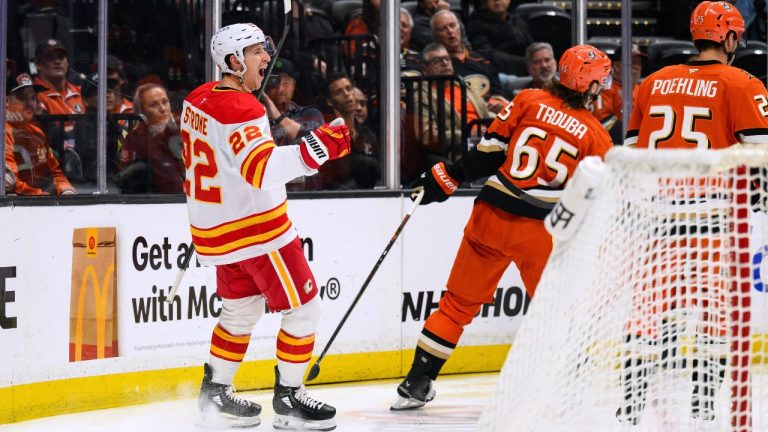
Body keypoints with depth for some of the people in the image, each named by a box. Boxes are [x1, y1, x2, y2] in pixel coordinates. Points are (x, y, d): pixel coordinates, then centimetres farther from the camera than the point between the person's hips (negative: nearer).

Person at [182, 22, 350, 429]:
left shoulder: (199, 99, 6)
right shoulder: (240, 109, -23)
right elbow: (262, 169, -37)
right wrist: (313, 151, -48)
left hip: (215, 226, 9)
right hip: (256, 228, -9)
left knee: (242, 310, 22)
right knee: (302, 308, 1)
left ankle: (215, 394, 27)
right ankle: (288, 399, 5)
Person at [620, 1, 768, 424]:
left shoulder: (654, 82, 12)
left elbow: (632, 151, 17)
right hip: (708, 216, -5)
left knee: (650, 304, 12)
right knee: (716, 306, 4)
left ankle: (628, 401, 12)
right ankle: (703, 406, 1)